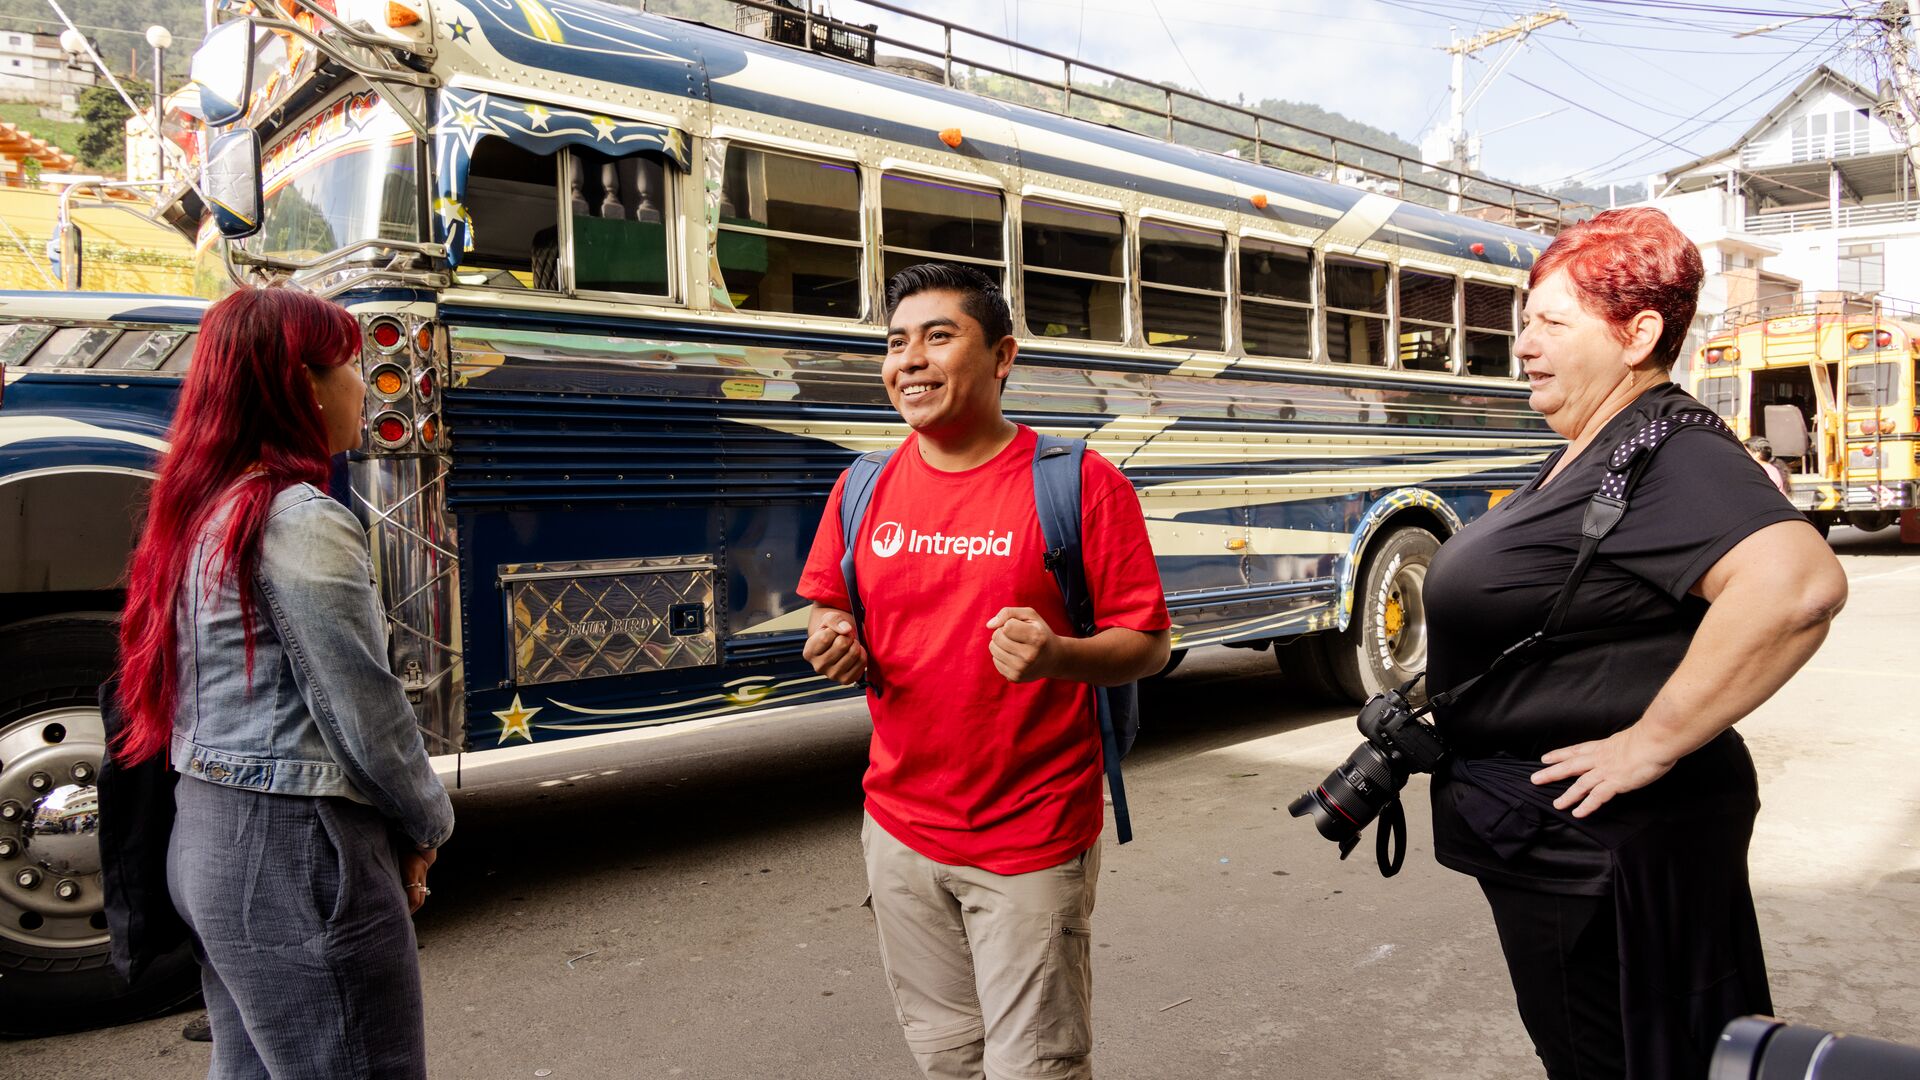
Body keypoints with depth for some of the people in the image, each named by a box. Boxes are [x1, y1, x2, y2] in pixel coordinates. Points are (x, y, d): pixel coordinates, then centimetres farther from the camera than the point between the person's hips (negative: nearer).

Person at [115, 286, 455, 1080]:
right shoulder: (303, 522, -19)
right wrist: (427, 828, -1)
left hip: (207, 837, 10)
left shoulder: (201, 512, 9)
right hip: (296, 856, -10)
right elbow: (365, 711, -17)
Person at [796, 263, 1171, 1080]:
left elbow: (1146, 644, -8)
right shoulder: (865, 488, 3)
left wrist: (1057, 655, -28)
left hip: (1033, 845, -4)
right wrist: (832, 644, -8)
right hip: (901, 831, 5)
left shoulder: (1080, 484, -11)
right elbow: (827, 607, 15)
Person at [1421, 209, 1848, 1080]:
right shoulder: (1583, 456, 10)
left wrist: (1651, 744, -31)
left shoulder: (1665, 454, -22)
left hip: (1606, 846, -10)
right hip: (1548, 841, 10)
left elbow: (1798, 584, -38)